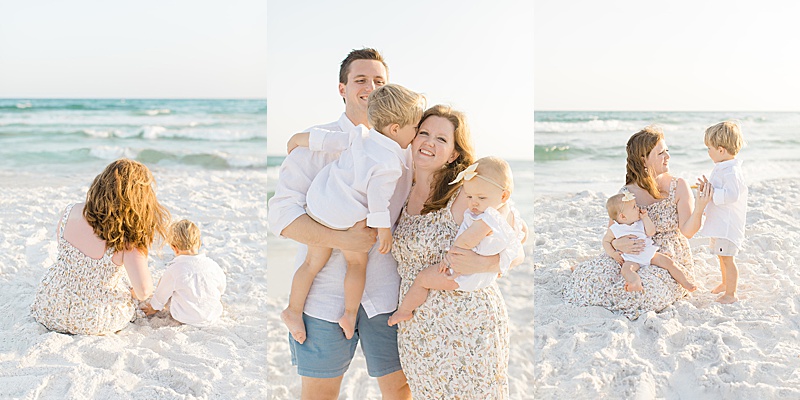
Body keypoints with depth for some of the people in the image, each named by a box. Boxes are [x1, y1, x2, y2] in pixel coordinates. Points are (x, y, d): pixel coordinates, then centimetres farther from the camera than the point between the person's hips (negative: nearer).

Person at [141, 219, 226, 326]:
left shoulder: (173, 270, -19)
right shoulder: (214, 266, -11)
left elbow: (162, 294, -2)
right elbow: (221, 290, 8)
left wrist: (154, 307, 21)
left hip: (185, 318, -3)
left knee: (162, 281, 9)